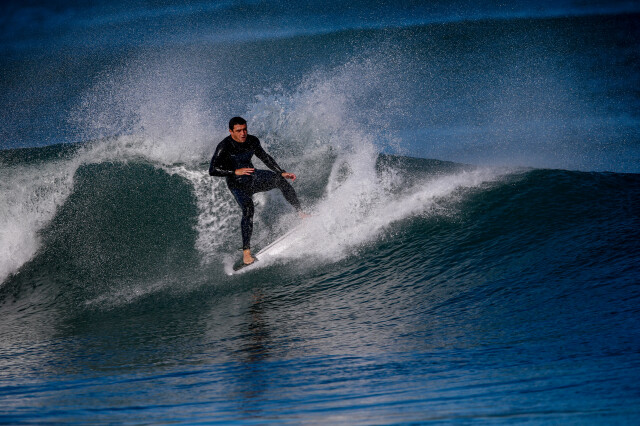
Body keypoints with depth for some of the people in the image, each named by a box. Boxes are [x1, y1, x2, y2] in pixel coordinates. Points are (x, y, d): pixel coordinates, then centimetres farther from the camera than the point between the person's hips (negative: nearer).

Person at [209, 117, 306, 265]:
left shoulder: (252, 141, -4)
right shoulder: (224, 147, -21)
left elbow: (265, 157, 12)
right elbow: (212, 170, -27)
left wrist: (282, 172, 9)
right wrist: (236, 172, -35)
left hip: (252, 177, 5)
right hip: (238, 184, -5)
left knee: (280, 180, -20)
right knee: (248, 209, -28)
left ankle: (301, 213, -11)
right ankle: (246, 251, -26)